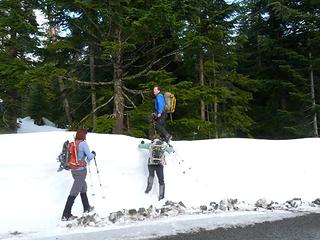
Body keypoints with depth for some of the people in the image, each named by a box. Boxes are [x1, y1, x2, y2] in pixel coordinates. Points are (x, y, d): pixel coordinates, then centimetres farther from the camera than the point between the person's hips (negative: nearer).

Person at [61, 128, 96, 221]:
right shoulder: (83, 143, -15)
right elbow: (89, 157, -15)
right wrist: (93, 154, 7)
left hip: (73, 170, 8)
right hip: (81, 170, -8)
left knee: (83, 187, 24)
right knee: (74, 192, -5)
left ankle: (86, 208, 39)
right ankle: (66, 215, -3)